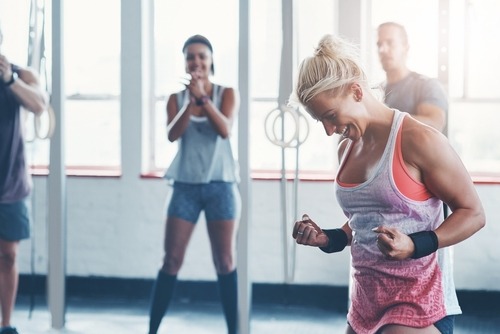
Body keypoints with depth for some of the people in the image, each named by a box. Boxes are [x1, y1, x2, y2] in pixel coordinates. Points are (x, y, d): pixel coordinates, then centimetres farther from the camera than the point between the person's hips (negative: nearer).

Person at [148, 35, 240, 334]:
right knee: (171, 260, 0)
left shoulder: (227, 94, 2)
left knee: (225, 262, 1)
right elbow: (173, 135, -11)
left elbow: (225, 130, -14)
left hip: (220, 186, -1)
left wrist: (202, 97, -21)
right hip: (186, 186, 1)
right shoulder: (176, 99, 5)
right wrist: (191, 101, -22)